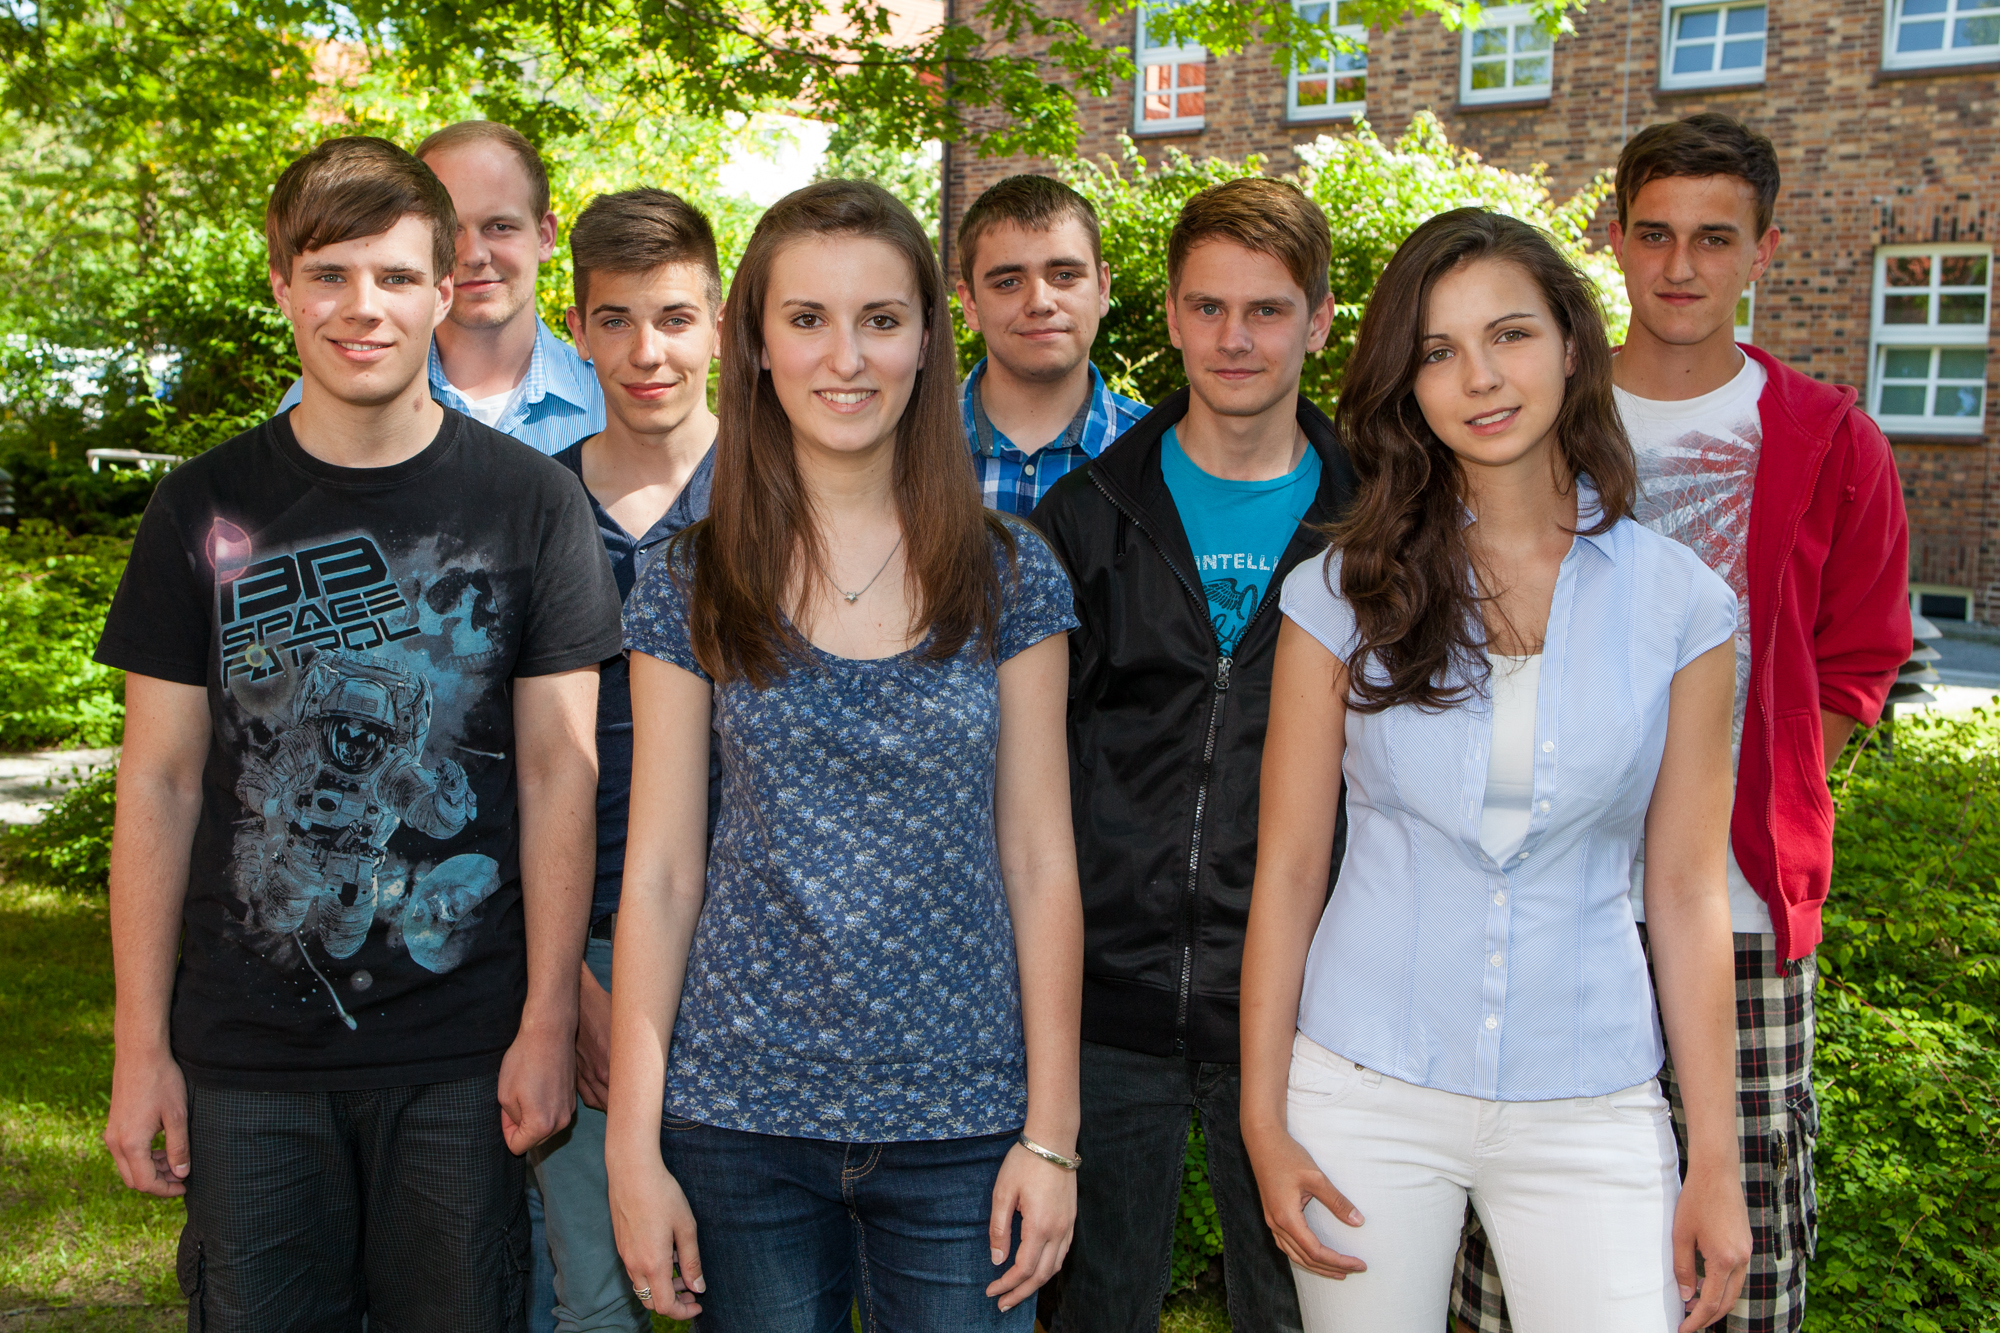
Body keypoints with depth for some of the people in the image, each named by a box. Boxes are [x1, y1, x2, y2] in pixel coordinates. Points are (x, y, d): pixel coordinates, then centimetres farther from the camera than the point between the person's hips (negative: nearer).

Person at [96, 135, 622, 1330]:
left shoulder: (530, 500, -1)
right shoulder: (207, 510, 3)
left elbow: (558, 772, -2)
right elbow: (161, 784, 4)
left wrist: (548, 1020, -5)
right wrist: (141, 1044, 1)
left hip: (464, 1049, -1)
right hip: (245, 1052, 2)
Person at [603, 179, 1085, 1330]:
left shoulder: (1009, 578, -1)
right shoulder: (690, 588, -1)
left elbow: (1040, 862, 0)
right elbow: (658, 876, 0)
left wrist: (1052, 1134, -2)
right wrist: (633, 1148, -2)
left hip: (961, 1120, 0)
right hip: (741, 1117, 0)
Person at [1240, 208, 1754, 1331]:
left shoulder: (1678, 601, -1)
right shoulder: (1344, 593, -3)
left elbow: (1688, 890, 1)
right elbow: (1288, 869, -1)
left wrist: (1716, 1161, 1)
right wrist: (1263, 1120, -2)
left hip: (1590, 1105, 1)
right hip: (1365, 1096, 0)